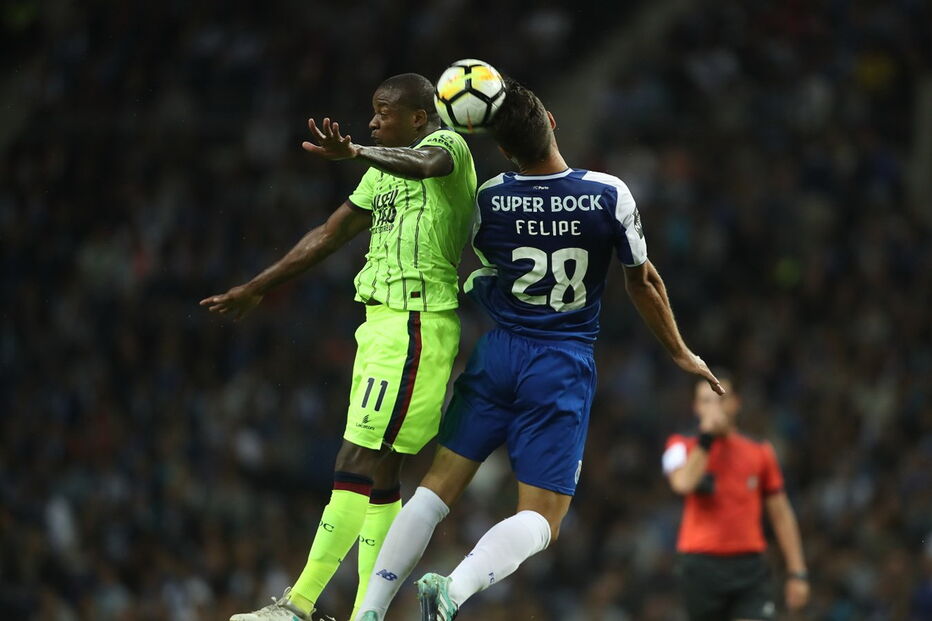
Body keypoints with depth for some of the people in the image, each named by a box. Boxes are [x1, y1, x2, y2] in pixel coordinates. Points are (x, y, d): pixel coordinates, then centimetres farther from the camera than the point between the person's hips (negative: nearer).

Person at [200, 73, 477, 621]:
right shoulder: (384, 171, 22)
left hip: (415, 327, -10)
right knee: (377, 473, 6)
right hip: (382, 323, 10)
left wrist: (354, 154, -51)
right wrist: (256, 288, 32)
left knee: (361, 465, -12)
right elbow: (329, 236, 29)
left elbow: (422, 163, -32)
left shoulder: (447, 145, -6)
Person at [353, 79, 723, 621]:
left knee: (438, 489, 11)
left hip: (498, 353, 2)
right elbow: (643, 281, 7)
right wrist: (680, 353, 21)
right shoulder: (611, 195, -7)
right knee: (540, 519, 0)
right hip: (565, 367, -2)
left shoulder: (488, 198, -4)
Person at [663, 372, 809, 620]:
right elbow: (683, 483, -18)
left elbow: (781, 514, 13)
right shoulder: (682, 446, 5)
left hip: (749, 570, 1)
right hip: (701, 566, -1)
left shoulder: (759, 452, 11)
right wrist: (707, 437, -14)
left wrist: (797, 573, 8)